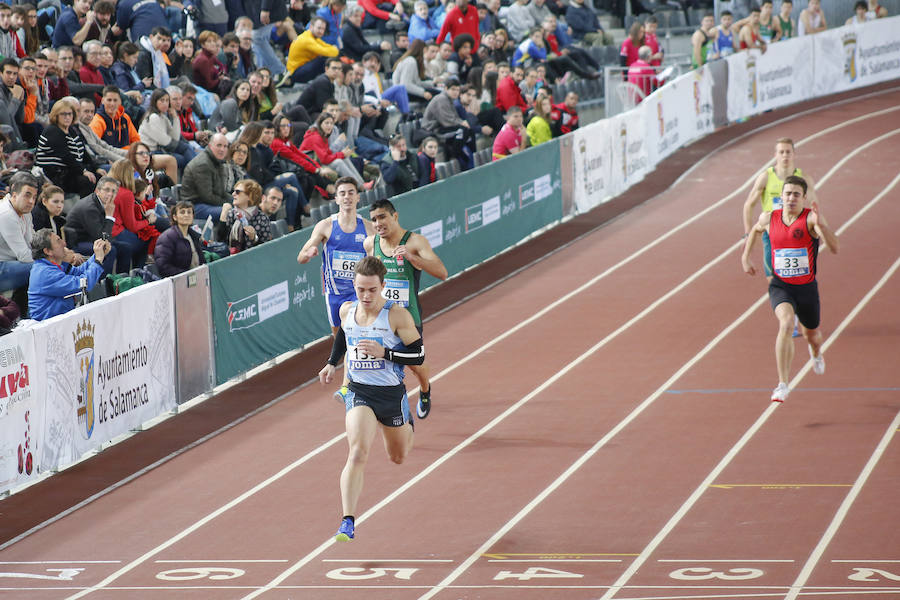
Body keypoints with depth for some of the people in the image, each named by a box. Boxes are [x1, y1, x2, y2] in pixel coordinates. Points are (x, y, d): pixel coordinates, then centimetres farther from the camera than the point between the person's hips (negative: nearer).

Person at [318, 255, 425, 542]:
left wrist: (384, 353, -25)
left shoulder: (397, 315, -15)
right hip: (359, 392, 1)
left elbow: (418, 355, -13)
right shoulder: (347, 310, -2)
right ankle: (348, 523, -27)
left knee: (398, 457, 22)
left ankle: (407, 425, 61)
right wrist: (332, 363, 13)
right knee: (358, 452, -23)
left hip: (392, 394, -1)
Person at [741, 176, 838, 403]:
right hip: (780, 286, 0)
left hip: (807, 288, 0)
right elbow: (755, 230, 22)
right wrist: (745, 257, 17)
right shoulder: (769, 218, -5)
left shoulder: (810, 218, -16)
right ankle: (783, 384, -29)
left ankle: (816, 353, 63)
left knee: (811, 335, 21)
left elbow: (834, 247, -30)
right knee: (786, 324, -29)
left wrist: (820, 225, -44)